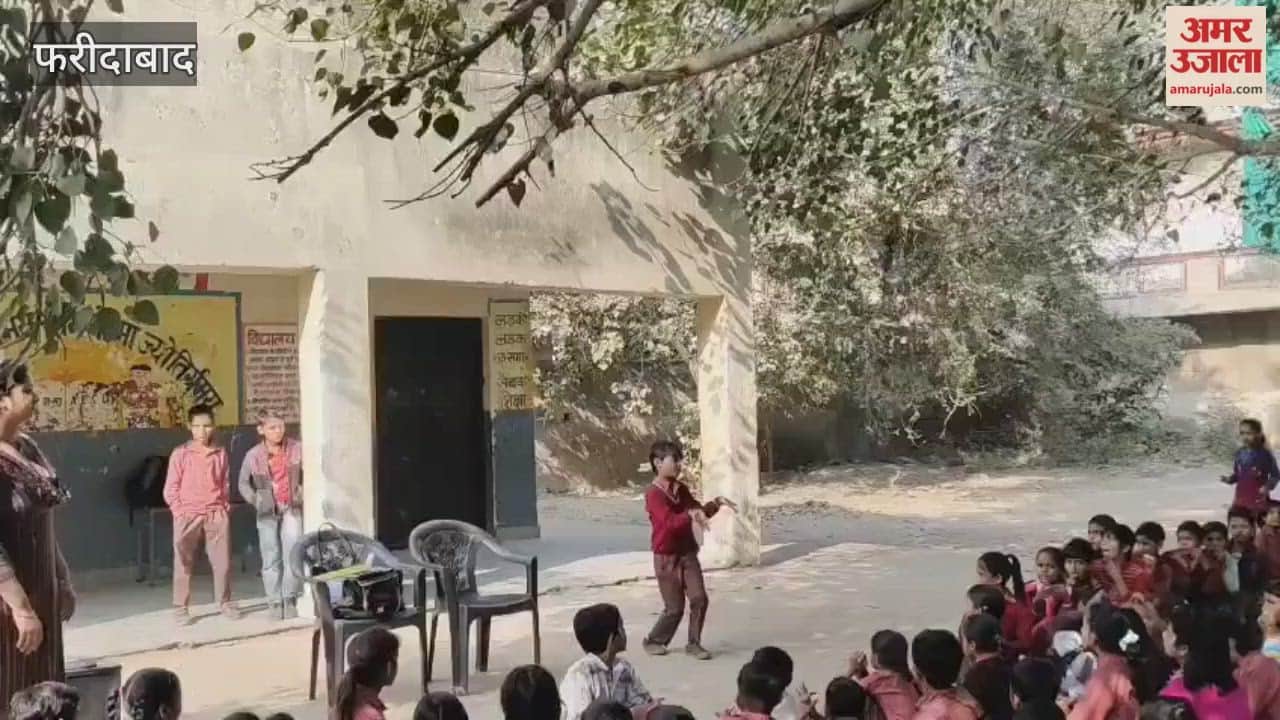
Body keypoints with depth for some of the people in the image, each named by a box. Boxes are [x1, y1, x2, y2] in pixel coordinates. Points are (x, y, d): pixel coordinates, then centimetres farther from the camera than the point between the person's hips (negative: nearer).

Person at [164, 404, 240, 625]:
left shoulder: (221, 453, 7)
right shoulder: (180, 453, -2)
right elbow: (171, 488, -1)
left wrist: (225, 507, 4)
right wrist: (180, 511, -8)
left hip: (216, 515, 2)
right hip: (188, 516, -2)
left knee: (223, 562, 5)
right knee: (183, 565, 1)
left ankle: (225, 603, 17)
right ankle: (180, 608, 9)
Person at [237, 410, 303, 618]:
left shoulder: (296, 448, -6)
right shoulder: (253, 455, -5)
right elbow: (243, 483, 8)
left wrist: (302, 493, -4)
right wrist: (254, 500, -2)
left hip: (291, 508, 0)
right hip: (268, 511, 1)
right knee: (271, 559, 5)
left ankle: (290, 600, 3)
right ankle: (275, 603, 12)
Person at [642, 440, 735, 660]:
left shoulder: (680, 489, 7)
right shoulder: (654, 494, -18)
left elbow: (699, 511, 17)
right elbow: (670, 523, -30)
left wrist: (716, 503, 1)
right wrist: (690, 514, -42)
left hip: (688, 553, 6)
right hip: (667, 558, -6)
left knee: (699, 599, -3)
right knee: (675, 608, 0)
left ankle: (694, 643, 11)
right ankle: (654, 641, 22)